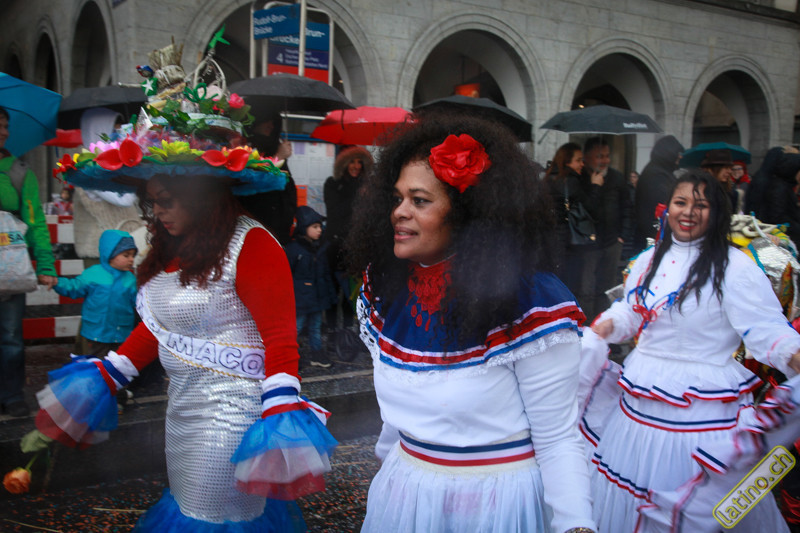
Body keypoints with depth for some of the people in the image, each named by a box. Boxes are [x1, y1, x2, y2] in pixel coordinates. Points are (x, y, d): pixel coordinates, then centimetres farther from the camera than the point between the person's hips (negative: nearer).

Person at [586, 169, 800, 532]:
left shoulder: (735, 268, -12)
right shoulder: (650, 260, 9)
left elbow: (767, 330, -15)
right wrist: (609, 325, -2)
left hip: (703, 411, -6)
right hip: (640, 403, 6)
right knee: (628, 492, 18)